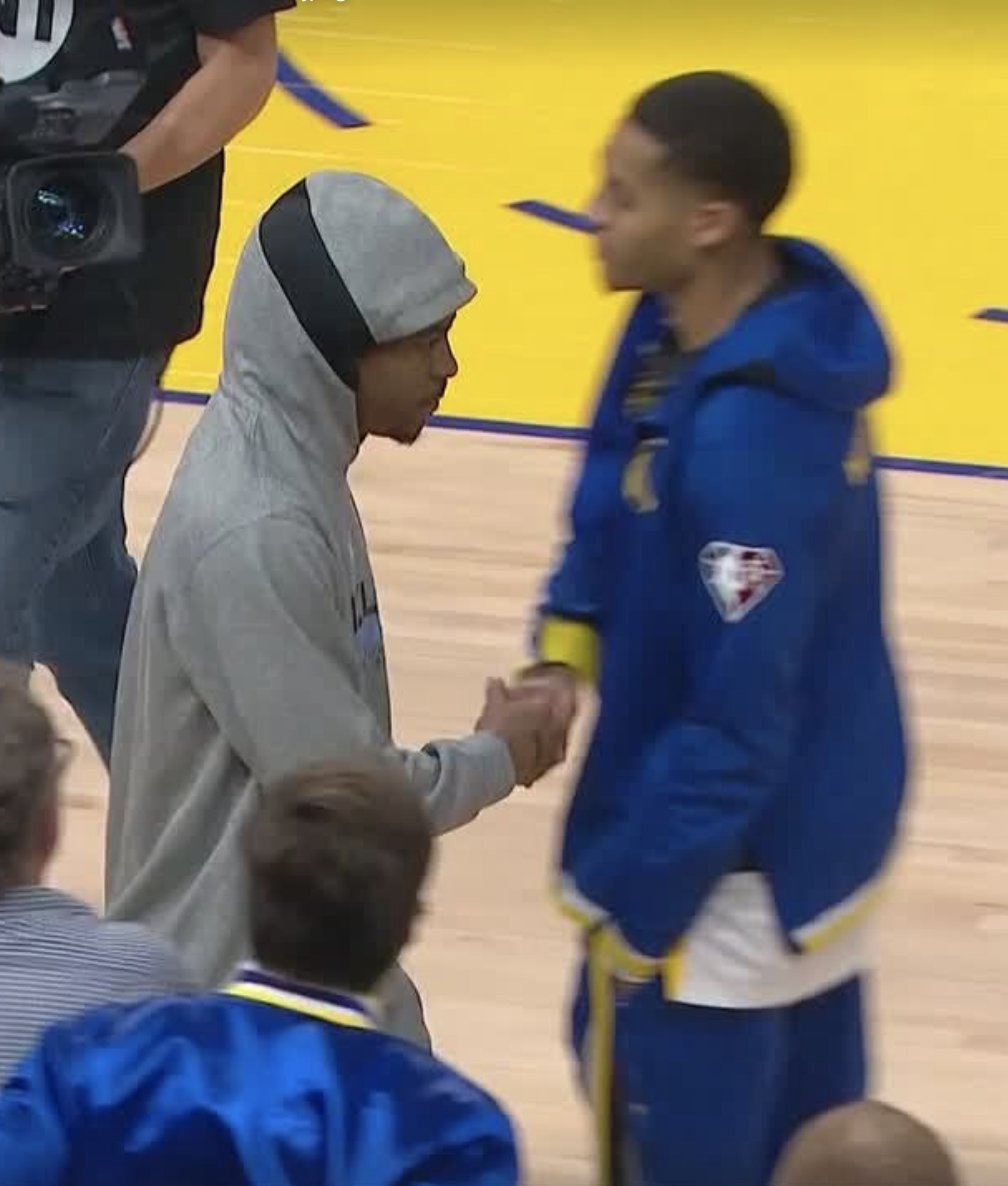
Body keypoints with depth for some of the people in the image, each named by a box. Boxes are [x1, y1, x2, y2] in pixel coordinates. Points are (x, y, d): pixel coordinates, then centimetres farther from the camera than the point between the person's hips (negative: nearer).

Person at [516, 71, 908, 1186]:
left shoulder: (752, 440, -33)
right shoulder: (677, 328, -4)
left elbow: (738, 722, -27)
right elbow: (616, 515, 13)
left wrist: (629, 895, -17)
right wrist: (567, 642, -5)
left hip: (732, 867, -9)